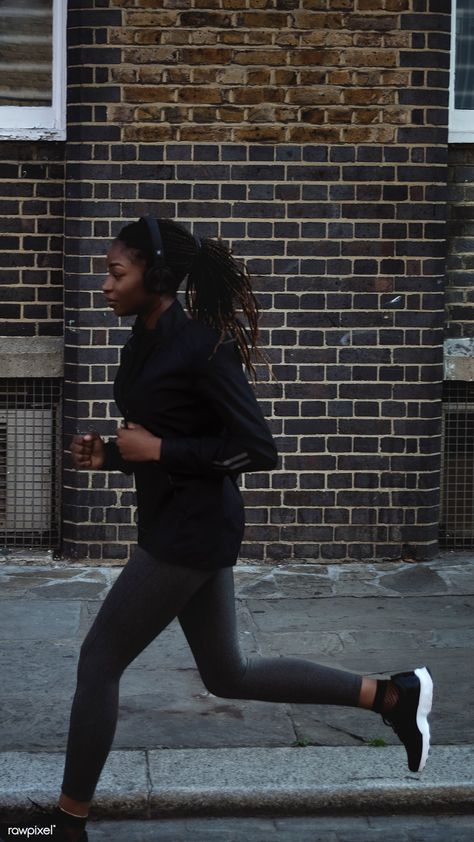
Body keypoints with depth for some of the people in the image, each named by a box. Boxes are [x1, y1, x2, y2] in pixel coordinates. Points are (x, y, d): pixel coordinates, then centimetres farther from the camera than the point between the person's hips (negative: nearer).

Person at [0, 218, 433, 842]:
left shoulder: (202, 346, -18)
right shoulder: (142, 342, 8)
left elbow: (259, 451, -19)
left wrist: (158, 451, -20)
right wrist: (108, 456, 2)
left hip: (194, 528, -10)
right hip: (174, 523, 10)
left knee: (99, 661, -1)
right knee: (228, 675, 16)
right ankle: (389, 696, 23)